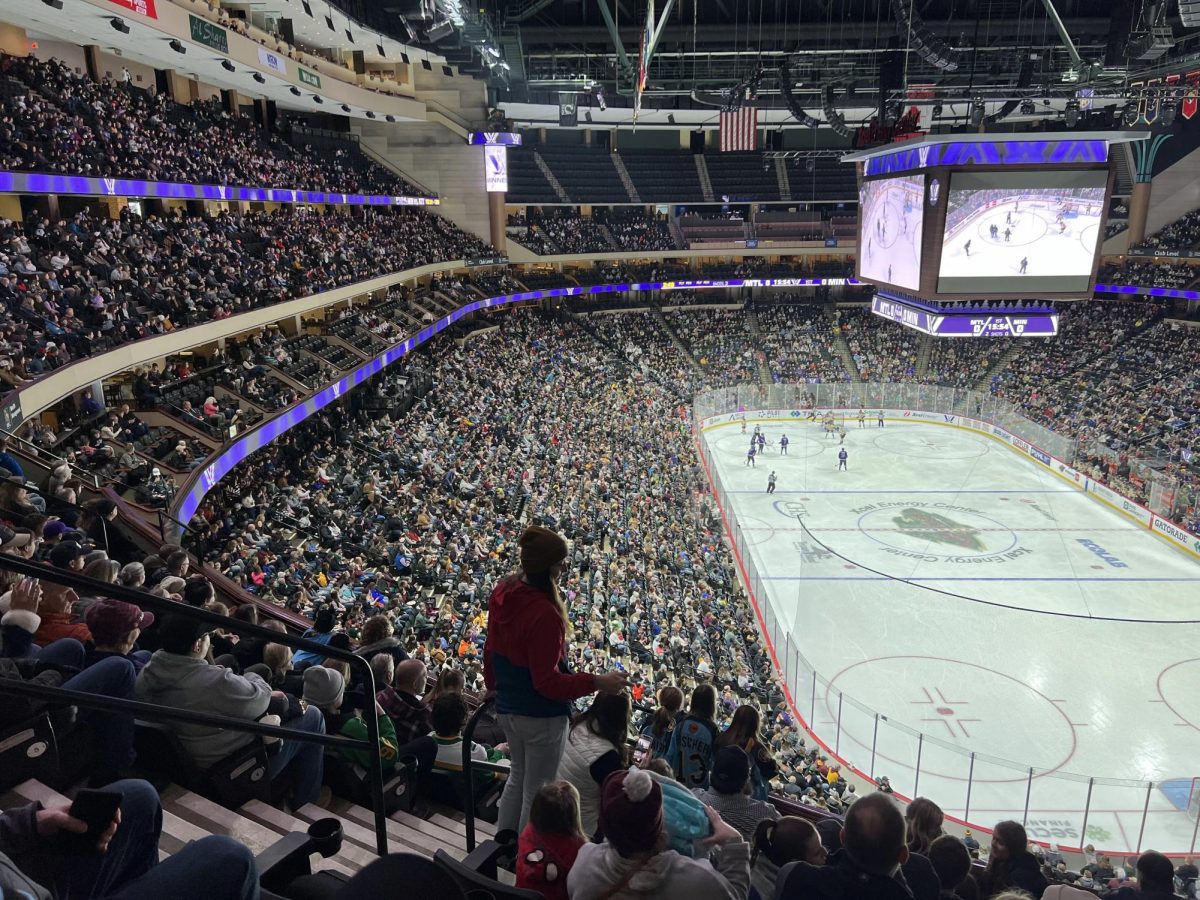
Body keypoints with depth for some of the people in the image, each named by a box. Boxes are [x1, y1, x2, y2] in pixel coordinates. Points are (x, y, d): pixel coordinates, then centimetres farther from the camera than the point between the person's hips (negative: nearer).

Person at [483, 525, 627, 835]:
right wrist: (597, 683, -25)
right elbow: (548, 681, -27)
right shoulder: (544, 614, -31)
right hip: (541, 716, -9)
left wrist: (493, 686, 23)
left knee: (518, 778, 28)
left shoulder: (502, 593, -5)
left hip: (508, 708, 9)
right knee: (537, 793, 11)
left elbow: (491, 648, 8)